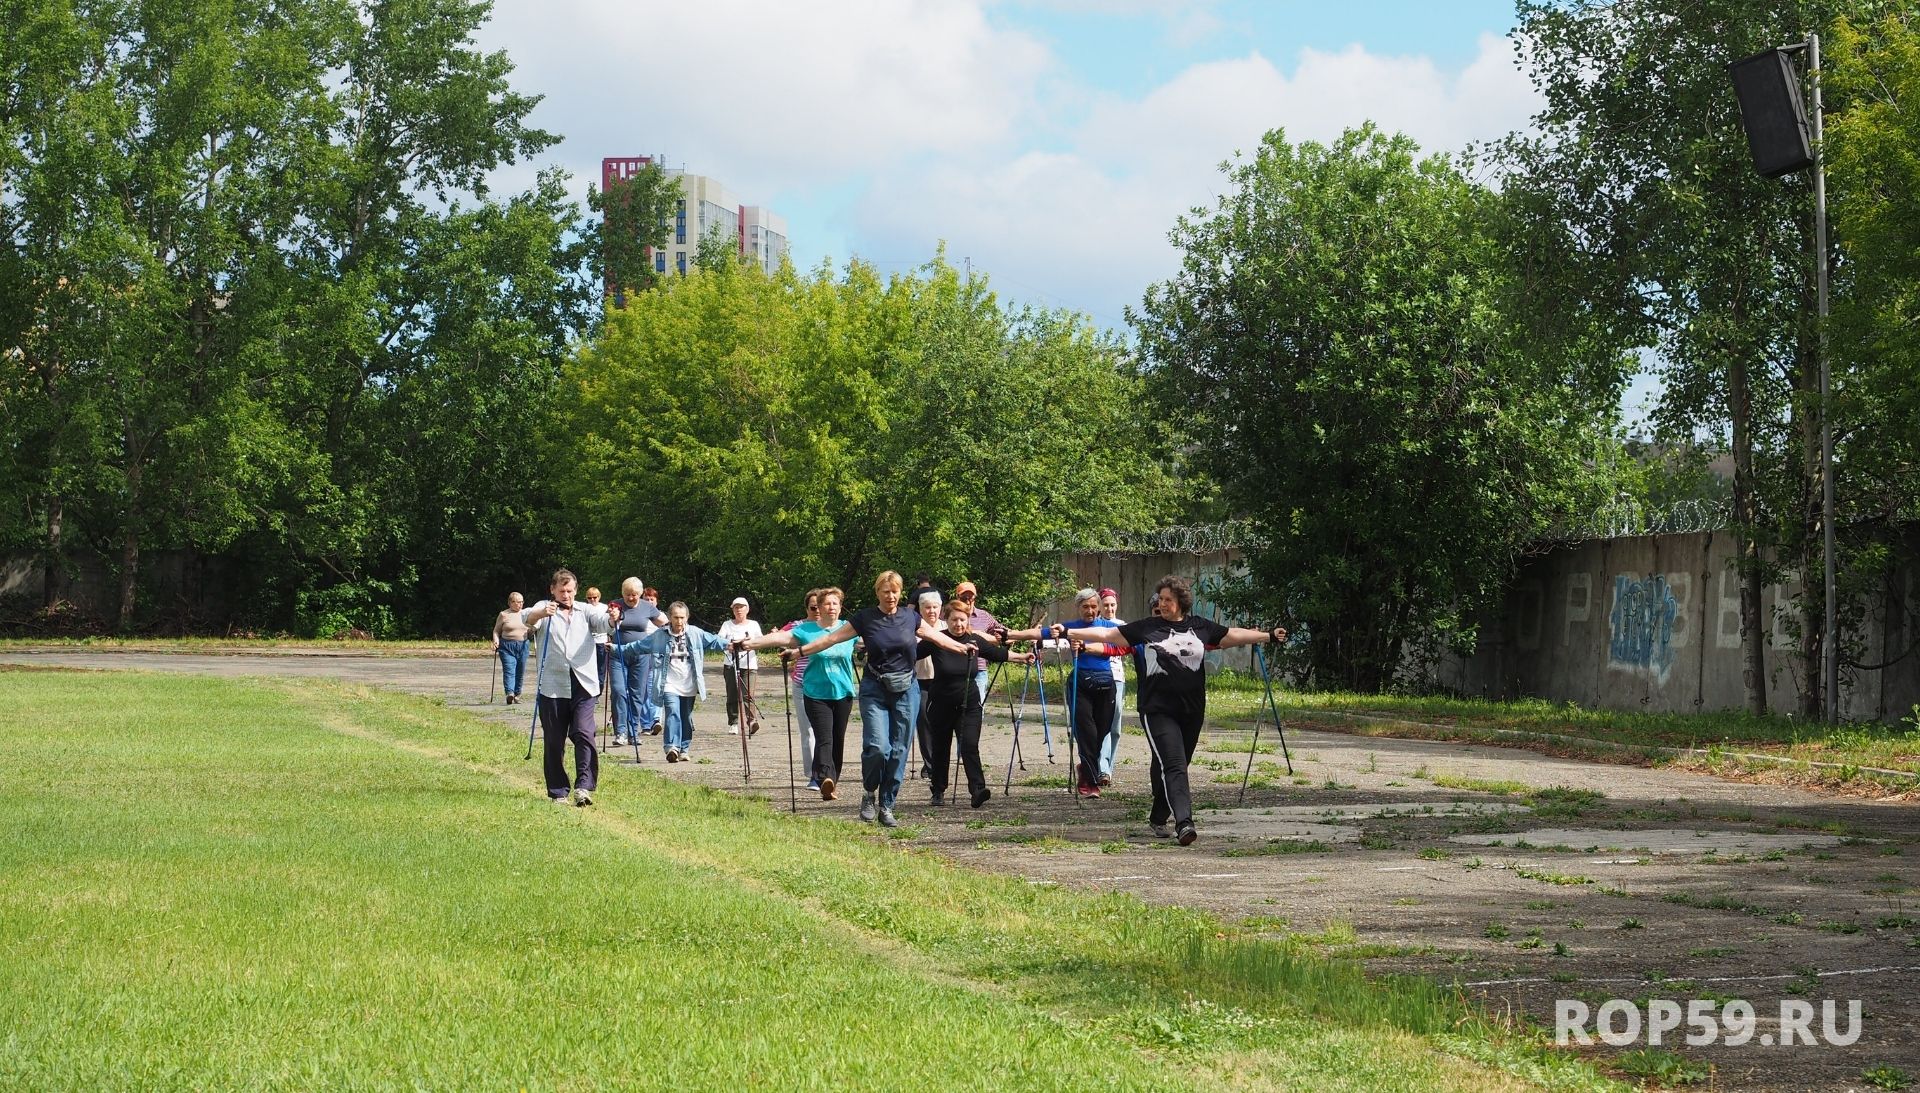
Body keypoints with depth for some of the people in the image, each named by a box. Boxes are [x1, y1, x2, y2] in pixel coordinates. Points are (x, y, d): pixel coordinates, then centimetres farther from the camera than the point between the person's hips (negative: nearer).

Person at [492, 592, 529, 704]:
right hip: (507, 646, -4)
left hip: (523, 645, 4)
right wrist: (496, 641, -10)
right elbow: (496, 631, 7)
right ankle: (510, 693, -29)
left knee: (520, 672, 6)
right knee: (509, 670, -16)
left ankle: (517, 694, 18)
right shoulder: (504, 615, 3)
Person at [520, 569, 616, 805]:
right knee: (554, 741, 4)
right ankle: (558, 792, 11)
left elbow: (601, 623, -3)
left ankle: (583, 787, -16)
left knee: (584, 734, -13)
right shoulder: (544, 609, 8)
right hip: (552, 686, 0)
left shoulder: (586, 610, 14)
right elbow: (526, 618, -13)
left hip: (583, 686, 1)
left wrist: (611, 619, -28)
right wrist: (541, 613, -36)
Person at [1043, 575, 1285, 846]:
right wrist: (1068, 632, -2)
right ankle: (1183, 822, -27)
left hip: (1192, 711, 4)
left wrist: (1269, 635, 16)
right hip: (1158, 711, -4)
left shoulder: (1200, 627, 9)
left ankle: (1158, 818, 28)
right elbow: (1107, 635, 2)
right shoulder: (1146, 628, 2)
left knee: (1173, 767, 11)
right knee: (1173, 765, -16)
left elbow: (1234, 635, 17)